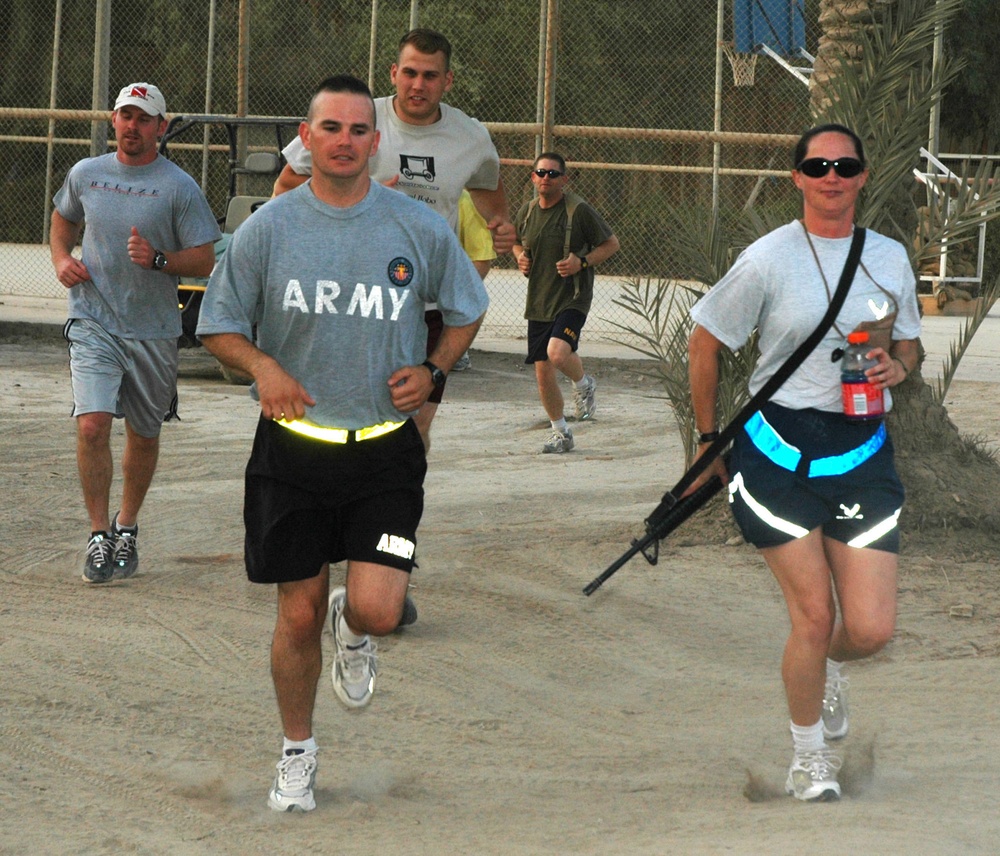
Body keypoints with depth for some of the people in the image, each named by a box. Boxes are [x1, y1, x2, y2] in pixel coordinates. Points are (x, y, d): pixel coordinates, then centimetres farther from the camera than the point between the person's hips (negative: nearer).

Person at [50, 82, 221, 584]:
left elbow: (204, 261, -6)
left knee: (144, 435, 11)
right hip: (94, 324, 1)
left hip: (153, 331, -1)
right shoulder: (86, 174, 5)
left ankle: (126, 526, 32)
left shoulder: (179, 187, -5)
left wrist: (157, 260, -22)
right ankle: (99, 536, -8)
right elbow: (63, 219, 25)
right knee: (92, 426, -16)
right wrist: (61, 260, 6)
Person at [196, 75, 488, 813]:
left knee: (378, 610, -13)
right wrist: (263, 367, -14)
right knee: (299, 614, 5)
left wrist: (433, 370, -3)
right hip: (292, 446, 0)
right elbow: (219, 325, 6)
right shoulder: (268, 228, -2)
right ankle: (298, 752, 26)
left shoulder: (419, 229, -2)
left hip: (386, 450, 0)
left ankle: (353, 633, 25)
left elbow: (467, 311, 14)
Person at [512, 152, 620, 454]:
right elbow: (518, 243, 26)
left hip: (572, 298, -5)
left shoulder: (579, 211, -9)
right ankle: (561, 433, 24)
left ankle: (584, 384, 6)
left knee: (557, 353, -28)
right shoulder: (527, 211, 7)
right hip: (538, 302, 6)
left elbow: (611, 243, -2)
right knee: (543, 373, 5)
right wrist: (521, 257, 3)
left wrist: (582, 262, -16)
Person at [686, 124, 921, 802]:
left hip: (862, 452, 3)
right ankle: (810, 751, 19)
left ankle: (825, 665, 34)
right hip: (779, 449, -3)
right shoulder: (768, 259, -5)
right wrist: (708, 436, 7)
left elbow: (908, 342, 21)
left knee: (871, 629, -4)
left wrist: (897, 366, -3)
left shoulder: (890, 258, 7)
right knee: (814, 615, -6)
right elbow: (706, 341, 5)